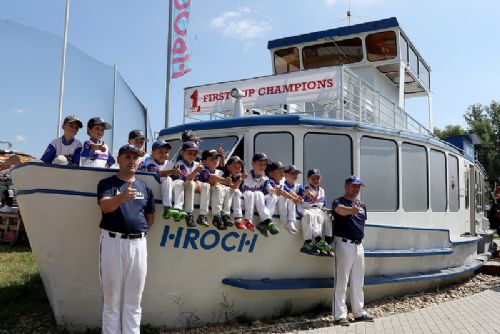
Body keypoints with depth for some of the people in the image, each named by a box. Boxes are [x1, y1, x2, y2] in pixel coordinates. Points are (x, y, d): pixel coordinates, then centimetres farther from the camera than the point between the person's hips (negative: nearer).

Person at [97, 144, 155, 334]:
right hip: (112, 242, -3)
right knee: (111, 299, 5)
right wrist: (122, 197, -40)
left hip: (138, 245, 3)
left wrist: (139, 231, 10)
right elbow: (104, 206, -22)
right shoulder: (107, 183, -1)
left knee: (133, 301, 10)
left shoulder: (145, 187, 11)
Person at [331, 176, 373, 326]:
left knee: (358, 281, 15)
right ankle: (340, 315, -1)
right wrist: (351, 210, -55)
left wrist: (359, 239, 16)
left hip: (359, 245, 7)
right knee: (341, 281, -5)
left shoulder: (362, 205, 14)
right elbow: (340, 210, -33)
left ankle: (359, 312, 25)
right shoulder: (338, 202, -9)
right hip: (344, 244, -7)